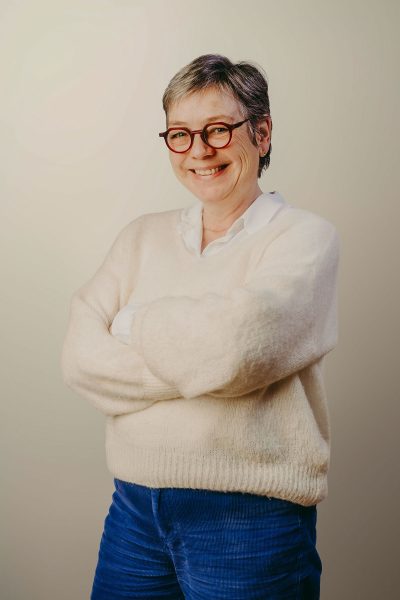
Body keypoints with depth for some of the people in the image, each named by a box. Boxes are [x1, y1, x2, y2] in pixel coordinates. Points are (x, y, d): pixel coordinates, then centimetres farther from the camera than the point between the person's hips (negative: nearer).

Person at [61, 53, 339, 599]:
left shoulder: (304, 237, -6)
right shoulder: (142, 236, 7)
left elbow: (234, 346, -22)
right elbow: (80, 359, -4)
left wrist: (132, 323, -6)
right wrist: (196, 361, -15)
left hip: (249, 516, -4)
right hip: (135, 506, 4)